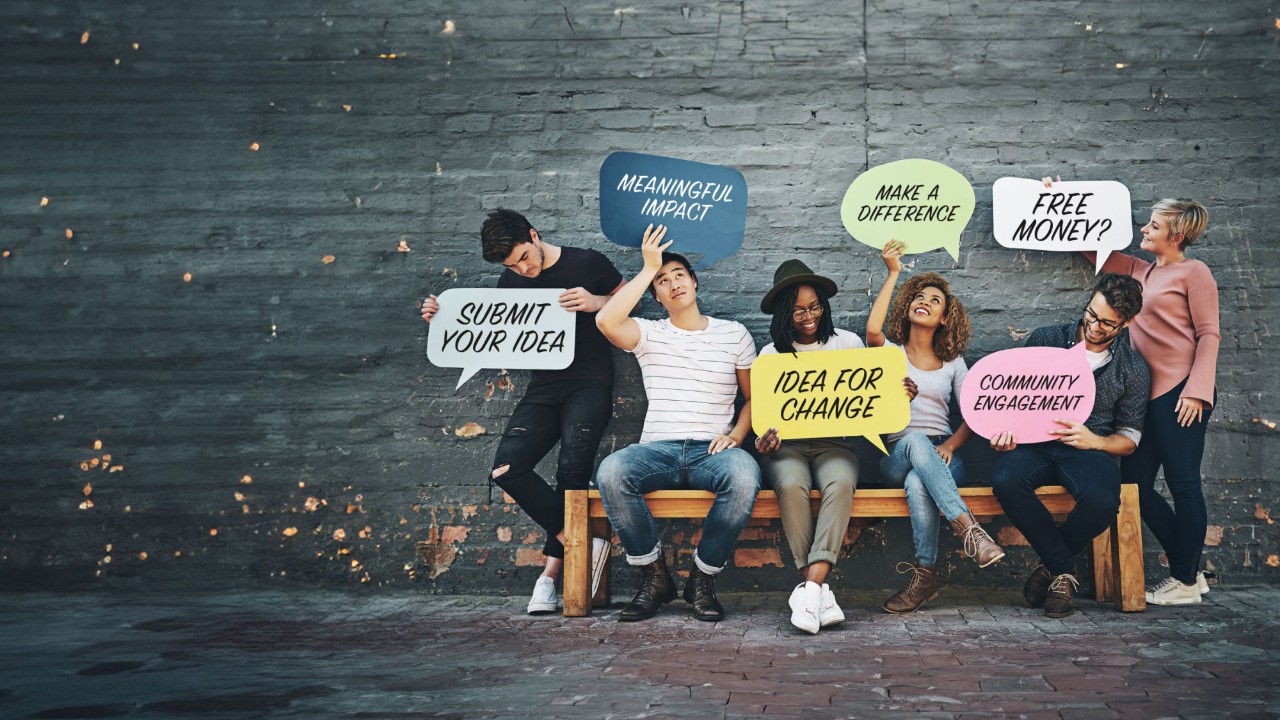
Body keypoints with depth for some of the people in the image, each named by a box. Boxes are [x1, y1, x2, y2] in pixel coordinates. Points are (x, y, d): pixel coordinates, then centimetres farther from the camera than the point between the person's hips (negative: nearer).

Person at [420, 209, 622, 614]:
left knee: (571, 469, -22)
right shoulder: (511, 282, 14)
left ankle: (551, 570, -7)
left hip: (590, 385, -4)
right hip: (544, 388, 4)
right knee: (506, 466, -19)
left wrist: (595, 302, -13)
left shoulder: (587, 264, 1)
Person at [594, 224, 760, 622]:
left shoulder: (734, 334, 15)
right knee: (610, 472, -33)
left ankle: (703, 579, -16)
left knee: (744, 475, -37)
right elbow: (606, 320, -11)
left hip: (712, 451, 0)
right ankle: (654, 576, -14)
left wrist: (736, 434, -4)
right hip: (658, 450, 0)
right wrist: (648, 269, -4)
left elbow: (754, 397, 17)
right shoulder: (650, 334, 11)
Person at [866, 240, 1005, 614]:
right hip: (896, 456, -1)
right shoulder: (891, 353, 12)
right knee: (916, 441, -38)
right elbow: (872, 331, -13)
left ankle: (925, 574, -33)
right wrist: (893, 274, -9)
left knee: (918, 483, -37)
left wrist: (950, 445, -12)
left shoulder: (953, 363, 18)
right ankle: (967, 527, -47)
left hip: (941, 458, 1)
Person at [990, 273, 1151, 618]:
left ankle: (1050, 566, -3)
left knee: (1102, 500, -37)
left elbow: (1129, 440, 10)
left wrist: (1094, 441, -13)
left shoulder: (1133, 370, 7)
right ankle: (1064, 570, -13)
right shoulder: (1045, 339, 7)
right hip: (1034, 443, 1)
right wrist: (1004, 430, -9)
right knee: (1005, 480, -36)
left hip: (1089, 449, 0)